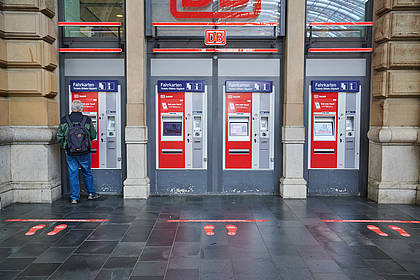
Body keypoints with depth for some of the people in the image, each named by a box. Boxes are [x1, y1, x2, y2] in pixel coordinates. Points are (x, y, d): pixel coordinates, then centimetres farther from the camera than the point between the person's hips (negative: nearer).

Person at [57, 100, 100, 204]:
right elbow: (93, 135, 3)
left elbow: (59, 138, -2)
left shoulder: (64, 121, -5)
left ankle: (74, 198, 12)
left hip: (70, 153, 0)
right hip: (85, 152, 0)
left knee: (73, 174, 8)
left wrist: (65, 147, 14)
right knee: (87, 172, 16)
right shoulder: (87, 120, -7)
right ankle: (91, 193, 26)